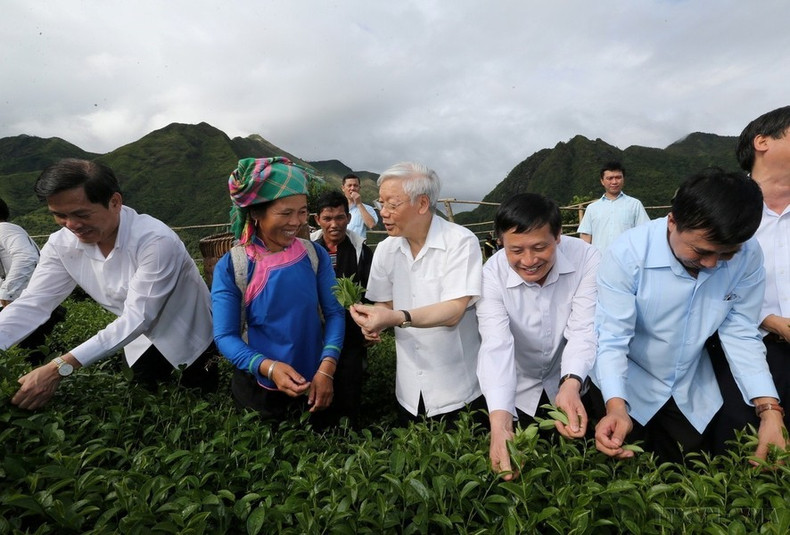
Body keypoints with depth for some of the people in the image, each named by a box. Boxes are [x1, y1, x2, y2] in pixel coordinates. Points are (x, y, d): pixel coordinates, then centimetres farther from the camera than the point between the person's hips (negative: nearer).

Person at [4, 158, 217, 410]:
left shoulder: (156, 241, -33)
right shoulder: (61, 245, -13)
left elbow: (137, 317, -34)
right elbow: (31, 304, -13)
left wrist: (60, 367, -40)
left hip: (186, 335, -5)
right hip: (142, 339, 6)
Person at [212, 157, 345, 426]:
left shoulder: (315, 255, -8)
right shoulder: (230, 267, -15)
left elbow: (334, 312, -8)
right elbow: (225, 336, -14)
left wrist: (326, 369, -20)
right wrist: (269, 367, -29)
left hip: (314, 383, 2)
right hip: (259, 387, -2)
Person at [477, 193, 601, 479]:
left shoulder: (587, 259, -25)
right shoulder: (492, 274, -27)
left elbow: (583, 330, -27)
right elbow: (496, 345, -37)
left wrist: (571, 385, -47)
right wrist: (500, 422, -50)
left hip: (568, 382, 1)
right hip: (516, 390, 0)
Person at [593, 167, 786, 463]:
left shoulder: (748, 256, -18)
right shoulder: (627, 255, -30)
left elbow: (741, 335, -11)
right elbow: (612, 339, -29)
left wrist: (769, 409, -21)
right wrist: (616, 406, -42)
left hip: (693, 392, 4)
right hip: (631, 388, -3)